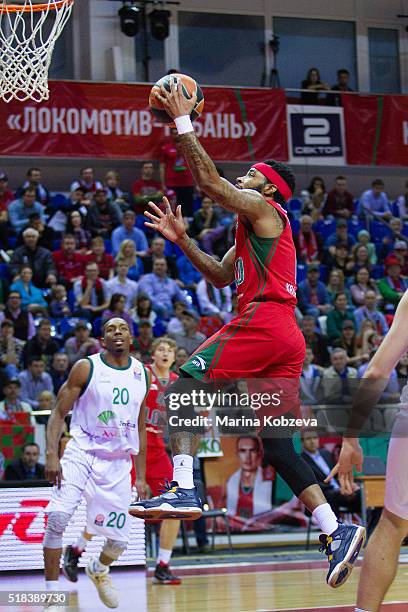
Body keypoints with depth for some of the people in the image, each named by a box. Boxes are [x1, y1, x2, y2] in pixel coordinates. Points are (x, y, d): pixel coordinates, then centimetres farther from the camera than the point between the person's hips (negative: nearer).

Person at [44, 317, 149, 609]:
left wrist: (141, 476, 12)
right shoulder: (86, 368, -5)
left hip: (118, 464, 4)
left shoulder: (142, 374, 7)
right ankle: (52, 591, -13)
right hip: (82, 454, -3)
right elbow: (59, 413, -4)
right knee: (58, 517, -25)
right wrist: (52, 456, -17)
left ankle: (99, 570, 40)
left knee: (120, 539, 4)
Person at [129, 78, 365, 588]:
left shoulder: (262, 207, 2)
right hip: (286, 337, 10)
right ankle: (336, 532, -2)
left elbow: (209, 182, -9)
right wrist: (181, 239, 27)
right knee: (275, 444, 7)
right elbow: (221, 277, 34)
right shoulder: (253, 229, 30)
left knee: (181, 389, -10)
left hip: (262, 321, -10)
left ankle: (182, 489, -23)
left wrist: (183, 122, -4)